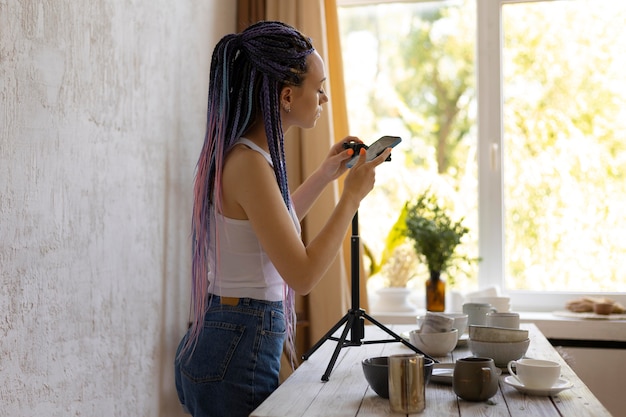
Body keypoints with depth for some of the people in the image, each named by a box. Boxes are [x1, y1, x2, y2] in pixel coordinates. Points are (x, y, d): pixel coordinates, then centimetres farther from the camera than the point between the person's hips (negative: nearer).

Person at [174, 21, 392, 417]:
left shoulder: (239, 153, 6)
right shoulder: (249, 163, -21)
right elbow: (303, 275, -22)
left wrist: (325, 175, 19)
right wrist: (352, 195, -13)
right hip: (238, 355, -9)